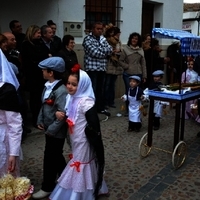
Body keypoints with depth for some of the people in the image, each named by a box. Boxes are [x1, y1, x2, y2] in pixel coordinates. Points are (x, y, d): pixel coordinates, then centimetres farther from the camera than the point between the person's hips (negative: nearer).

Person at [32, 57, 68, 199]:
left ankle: (48, 187, 24)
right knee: (56, 155, 23)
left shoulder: (61, 91, -25)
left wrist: (51, 129, -22)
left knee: (50, 157, 6)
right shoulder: (48, 86, 2)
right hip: (49, 129, 9)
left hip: (56, 131, -9)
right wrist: (40, 120, 6)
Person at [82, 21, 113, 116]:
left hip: (102, 68, 6)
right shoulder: (88, 39, -8)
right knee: (92, 90, -1)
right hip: (92, 68, -6)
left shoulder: (103, 38, 13)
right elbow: (94, 52, -20)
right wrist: (105, 53, -6)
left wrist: (100, 51, -15)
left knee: (100, 89, 14)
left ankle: (101, 107, 25)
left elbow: (110, 50, 2)